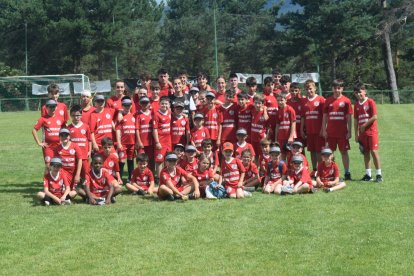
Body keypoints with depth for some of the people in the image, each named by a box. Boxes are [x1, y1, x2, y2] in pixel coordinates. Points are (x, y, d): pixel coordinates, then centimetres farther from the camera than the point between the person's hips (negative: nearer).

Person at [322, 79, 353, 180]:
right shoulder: (328, 101, 5)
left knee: (344, 152, 2)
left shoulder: (346, 101, -1)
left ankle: (347, 172, 7)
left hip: (342, 132, -2)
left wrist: (349, 131, -4)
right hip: (330, 132, 2)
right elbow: (325, 116, 7)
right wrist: (324, 130, 1)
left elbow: (349, 118, 0)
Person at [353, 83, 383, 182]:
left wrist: (364, 125, -10)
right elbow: (356, 120, 12)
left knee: (374, 151, -8)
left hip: (372, 131, -5)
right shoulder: (356, 104, 10)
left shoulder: (370, 102, -7)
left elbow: (375, 117, -13)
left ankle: (379, 174, -4)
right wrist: (356, 134, 9)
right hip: (362, 133, 6)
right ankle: (368, 174, 13)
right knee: (366, 153, 8)